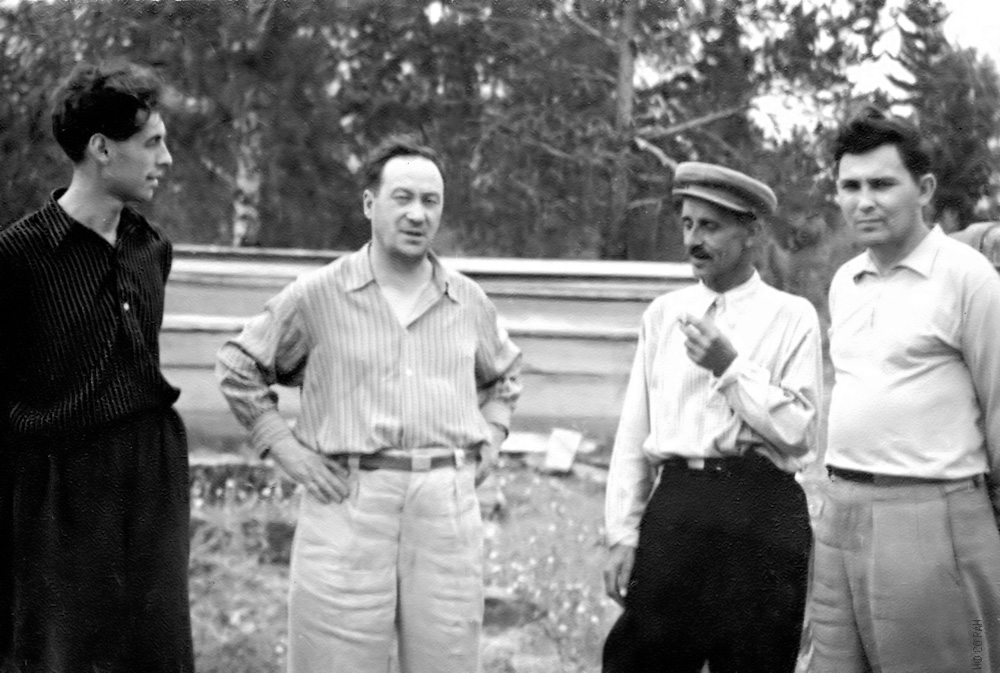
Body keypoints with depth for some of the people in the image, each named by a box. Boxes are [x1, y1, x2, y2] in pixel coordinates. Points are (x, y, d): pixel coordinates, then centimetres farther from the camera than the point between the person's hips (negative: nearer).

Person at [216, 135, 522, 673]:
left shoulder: (468, 302, 12)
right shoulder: (317, 296, 1)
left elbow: (503, 376, 31)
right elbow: (238, 368, 11)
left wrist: (489, 439, 16)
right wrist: (284, 448, 3)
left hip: (448, 505, 3)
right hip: (347, 503, -3)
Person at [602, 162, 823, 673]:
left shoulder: (791, 317, 2)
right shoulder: (663, 315, 11)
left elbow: (797, 432, -7)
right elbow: (632, 433, 10)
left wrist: (732, 368, -13)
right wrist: (622, 534, 5)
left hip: (762, 517, -2)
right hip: (674, 503, 3)